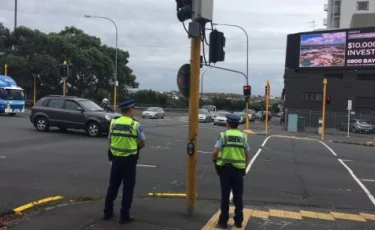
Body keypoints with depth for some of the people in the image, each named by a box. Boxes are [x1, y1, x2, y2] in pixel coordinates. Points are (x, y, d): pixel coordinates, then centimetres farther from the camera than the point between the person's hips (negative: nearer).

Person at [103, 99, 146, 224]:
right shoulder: (135, 124, -11)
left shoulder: (113, 123, 0)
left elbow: (110, 140, 9)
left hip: (116, 158, 4)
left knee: (113, 185, 16)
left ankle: (107, 212, 25)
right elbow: (142, 143, -3)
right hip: (129, 160, -4)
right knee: (128, 187, 7)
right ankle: (124, 215, 12)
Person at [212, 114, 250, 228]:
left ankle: (223, 221, 14)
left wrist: (215, 161, 8)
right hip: (238, 169, 2)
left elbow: (215, 152, -12)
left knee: (225, 195, 8)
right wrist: (244, 167, 19)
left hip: (225, 168, -2)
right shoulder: (243, 136, 5)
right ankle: (238, 221, 18)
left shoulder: (223, 135, -4)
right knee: (238, 196, 12)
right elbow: (247, 155, 6)